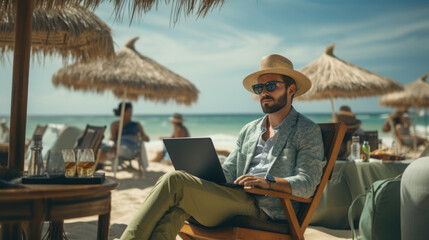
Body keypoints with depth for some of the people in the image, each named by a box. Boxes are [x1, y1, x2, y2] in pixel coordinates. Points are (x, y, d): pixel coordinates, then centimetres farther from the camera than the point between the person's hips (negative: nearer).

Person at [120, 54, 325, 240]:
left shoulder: (308, 131, 7)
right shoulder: (249, 130, 26)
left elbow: (307, 184, -5)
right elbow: (227, 172, 20)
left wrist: (268, 182, -22)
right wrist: (200, 177, 0)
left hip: (263, 211, -6)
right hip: (236, 200, 6)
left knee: (174, 181, -22)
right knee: (175, 207, -26)